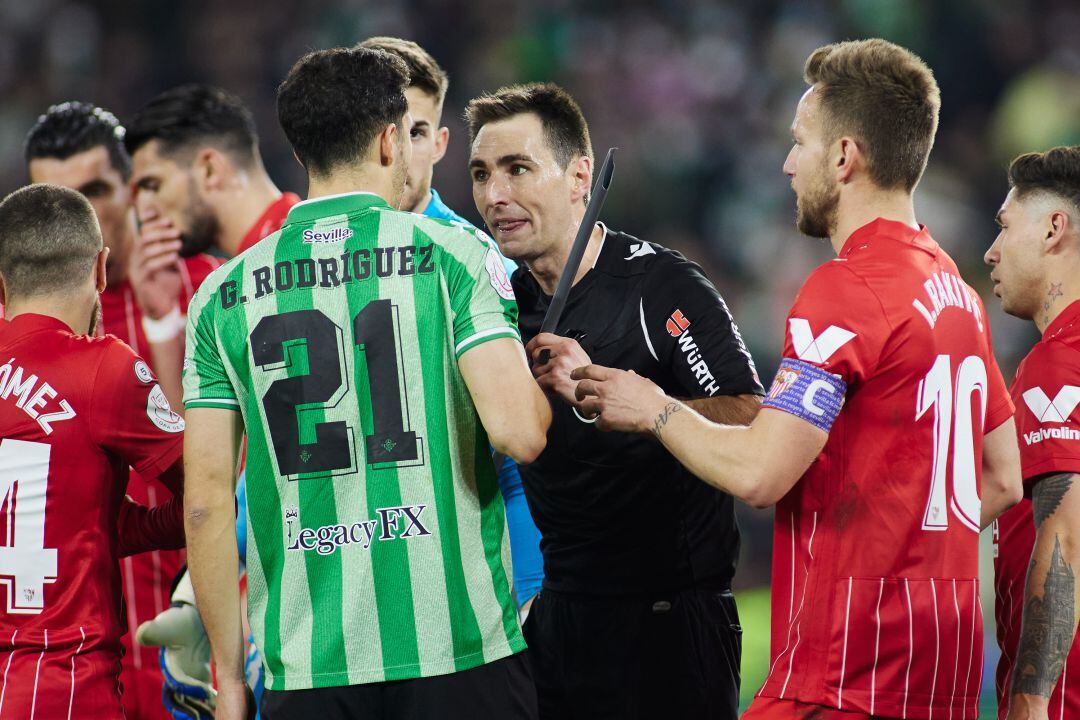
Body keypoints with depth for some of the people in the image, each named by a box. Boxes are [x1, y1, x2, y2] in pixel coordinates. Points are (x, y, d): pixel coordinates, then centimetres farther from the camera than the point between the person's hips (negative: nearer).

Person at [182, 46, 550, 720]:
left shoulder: (224, 295, 6)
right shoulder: (452, 254, -2)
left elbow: (207, 501, 4)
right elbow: (518, 432, -14)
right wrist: (541, 384, 10)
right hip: (458, 648, -3)